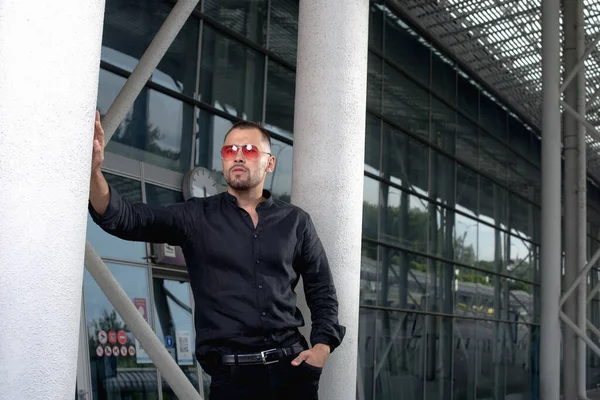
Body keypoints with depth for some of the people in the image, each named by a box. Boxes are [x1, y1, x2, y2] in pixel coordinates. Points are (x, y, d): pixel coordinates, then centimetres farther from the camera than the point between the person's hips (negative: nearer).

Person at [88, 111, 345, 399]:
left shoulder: (296, 221, 8)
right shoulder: (196, 217, 2)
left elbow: (322, 290, 15)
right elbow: (127, 219, -10)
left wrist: (323, 345, 1)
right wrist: (93, 170, -27)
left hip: (292, 368, 2)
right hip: (232, 375, -1)